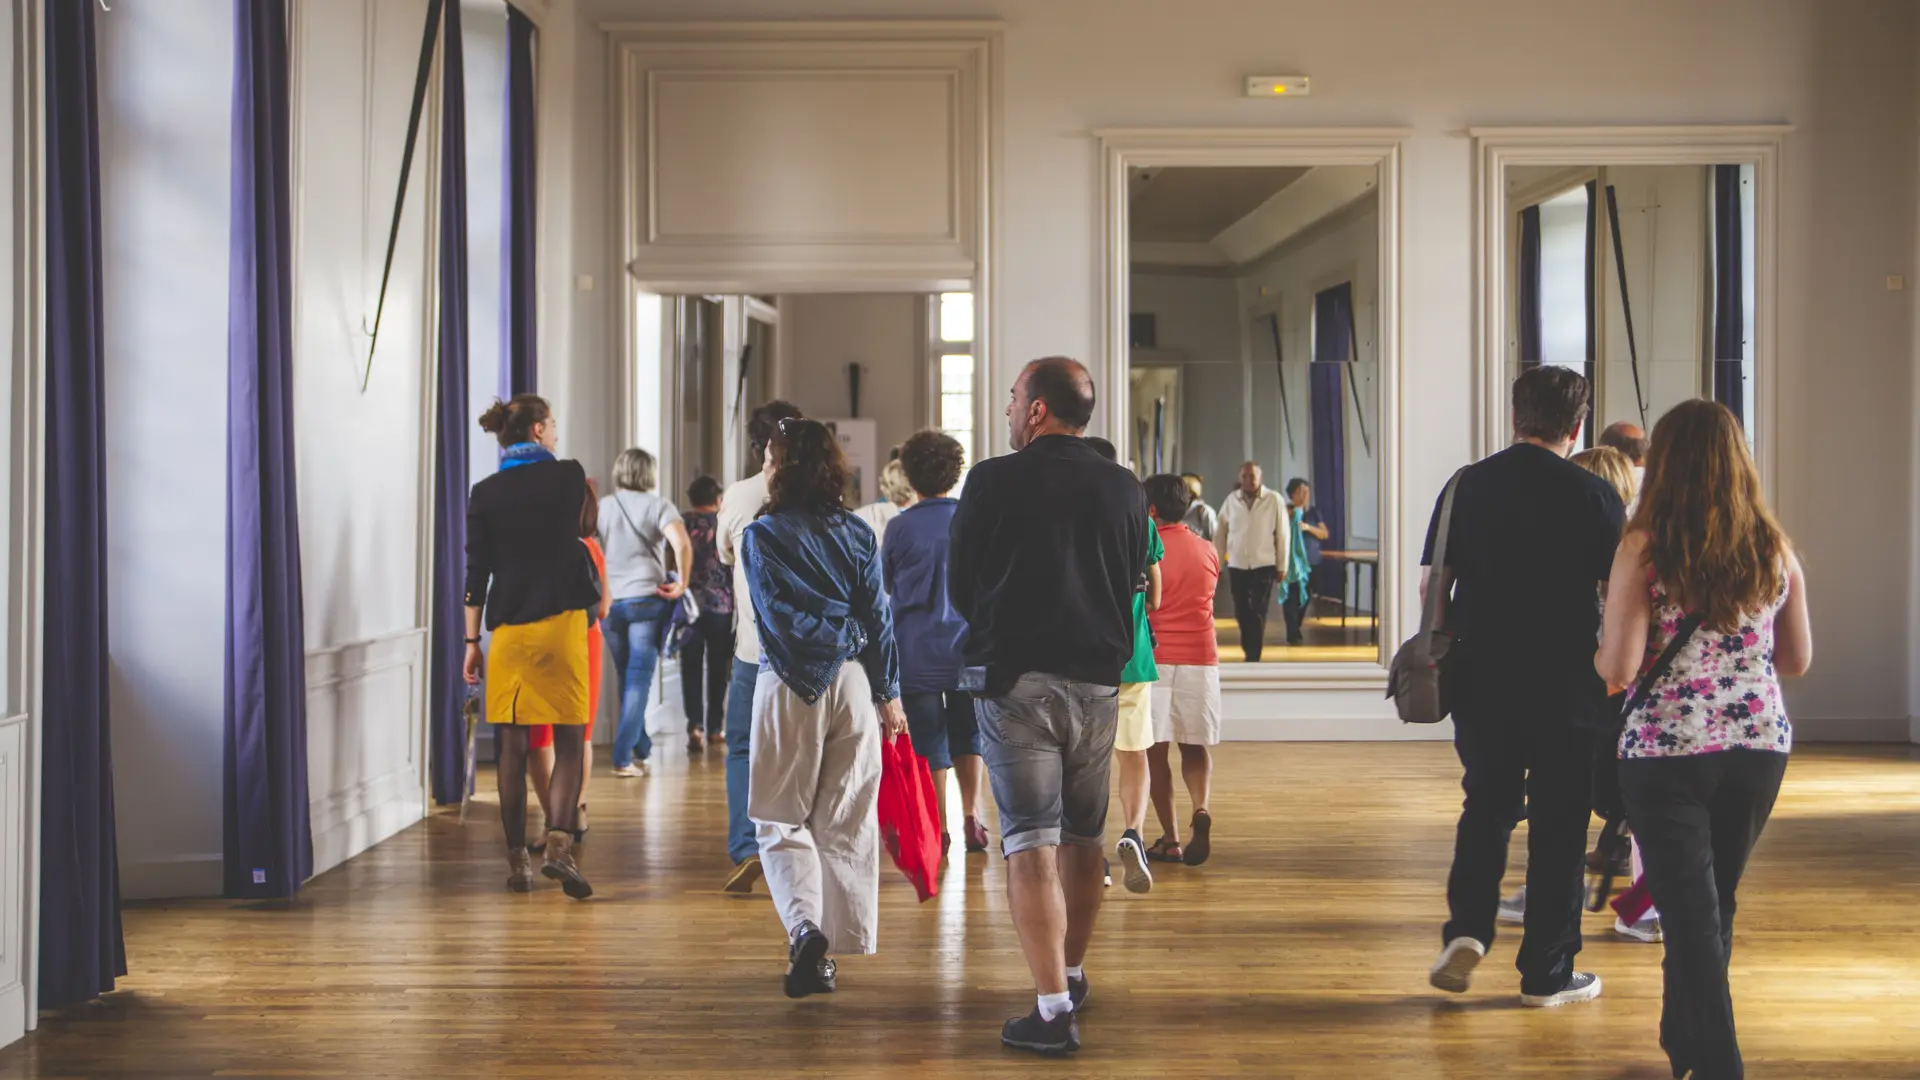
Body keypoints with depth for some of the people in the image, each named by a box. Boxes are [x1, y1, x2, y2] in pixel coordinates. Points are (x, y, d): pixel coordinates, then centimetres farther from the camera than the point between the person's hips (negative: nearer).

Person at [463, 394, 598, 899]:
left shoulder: (485, 493, 2)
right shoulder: (569, 476, -1)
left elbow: (477, 571, 2)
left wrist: (472, 641, 7)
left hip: (509, 626, 2)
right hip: (562, 620, -2)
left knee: (512, 745, 7)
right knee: (570, 739, 2)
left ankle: (517, 861, 10)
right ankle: (559, 844, -16)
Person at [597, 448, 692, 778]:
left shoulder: (601, 507, 8)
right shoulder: (658, 506, -2)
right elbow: (682, 544, -17)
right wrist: (682, 582, -5)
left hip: (609, 601, 3)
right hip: (646, 599, -3)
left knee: (627, 678, 16)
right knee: (639, 679, -1)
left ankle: (641, 748, 26)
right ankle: (624, 756, -8)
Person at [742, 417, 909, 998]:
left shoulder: (761, 536, -5)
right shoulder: (857, 534, 5)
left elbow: (778, 619, -11)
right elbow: (878, 617, 5)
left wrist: (826, 634, 3)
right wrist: (889, 694, 11)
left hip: (789, 685, -3)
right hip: (853, 682, 3)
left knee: (781, 820, 5)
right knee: (845, 822, 9)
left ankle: (805, 925, -18)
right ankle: (834, 949, 11)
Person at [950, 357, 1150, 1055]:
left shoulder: (994, 481, -6)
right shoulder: (1125, 490, 6)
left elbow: (960, 588, 2)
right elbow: (1131, 583, 13)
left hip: (1015, 681, -4)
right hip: (1098, 681, 4)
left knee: (1030, 843, -5)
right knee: (1082, 838, 18)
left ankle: (1053, 1008, -11)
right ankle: (1072, 975, 34)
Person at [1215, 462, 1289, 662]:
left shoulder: (1274, 500, -7)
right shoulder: (1231, 500, 0)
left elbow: (1282, 534, -3)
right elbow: (1220, 534, 5)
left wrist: (1282, 566, -1)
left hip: (1264, 565, -3)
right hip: (1237, 565, 3)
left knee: (1257, 613, -5)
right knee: (1241, 612, 9)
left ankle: (1253, 658, -1)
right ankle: (1250, 650, 28)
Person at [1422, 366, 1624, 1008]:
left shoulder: (1468, 486, 0)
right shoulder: (1593, 496, -8)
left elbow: (1432, 584, 3)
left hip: (1482, 682, 3)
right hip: (1567, 688, -2)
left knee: (1487, 807, 19)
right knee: (1558, 823, 8)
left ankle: (1466, 931, 1)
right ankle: (1546, 973, 13)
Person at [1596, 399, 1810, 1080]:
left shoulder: (1645, 549, -11)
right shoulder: (1775, 549, 1)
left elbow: (1619, 670, -15)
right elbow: (1798, 659, 10)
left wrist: (1597, 655, 6)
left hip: (1668, 751, -5)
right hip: (1762, 746, 5)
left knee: (1691, 916, 4)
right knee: (1717, 903, 21)